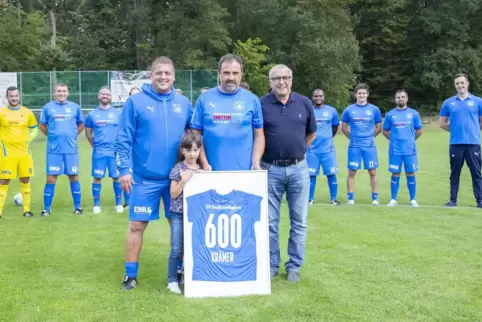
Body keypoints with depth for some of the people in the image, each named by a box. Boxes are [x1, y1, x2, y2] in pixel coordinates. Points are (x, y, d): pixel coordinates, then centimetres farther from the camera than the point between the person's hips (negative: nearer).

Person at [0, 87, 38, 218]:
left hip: (24, 152, 3)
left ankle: (27, 210, 16)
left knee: (25, 180, 7)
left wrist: (27, 140, 4)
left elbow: (34, 129, 17)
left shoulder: (27, 113, 5)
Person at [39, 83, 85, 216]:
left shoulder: (75, 107, 5)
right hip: (54, 149, -1)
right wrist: (53, 135, 6)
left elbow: (81, 124, 16)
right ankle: (47, 208, 9)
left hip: (71, 149, 1)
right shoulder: (48, 107, 3)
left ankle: (77, 207, 14)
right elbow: (42, 126, 13)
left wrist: (72, 135, 7)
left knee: (74, 176, 6)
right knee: (51, 178, 0)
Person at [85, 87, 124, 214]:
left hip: (115, 151, -1)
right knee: (97, 178, 3)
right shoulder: (92, 114, 6)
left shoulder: (117, 113, 3)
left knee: (116, 177, 3)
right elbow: (88, 133, 15)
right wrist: (95, 145, 10)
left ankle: (119, 204, 14)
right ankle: (96, 205, 12)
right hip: (98, 152, 1)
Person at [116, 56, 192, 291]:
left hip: (177, 177, 3)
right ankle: (130, 274, 17)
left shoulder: (184, 103, 7)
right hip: (145, 178, -2)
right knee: (136, 225, 3)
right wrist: (123, 169, -9)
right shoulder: (135, 102, -3)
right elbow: (123, 138, -4)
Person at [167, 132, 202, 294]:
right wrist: (183, 181, -20)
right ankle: (172, 280, 7)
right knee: (177, 249, -4)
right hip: (179, 214, -3)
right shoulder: (178, 169, -5)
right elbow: (173, 194, -8)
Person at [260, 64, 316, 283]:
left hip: (298, 169, 2)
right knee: (270, 222, 7)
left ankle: (294, 266, 20)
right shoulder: (261, 104, -5)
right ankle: (272, 264, 21)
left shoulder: (304, 103, 2)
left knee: (299, 221, 8)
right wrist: (272, 152, 2)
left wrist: (296, 151, 12)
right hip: (270, 169, -2)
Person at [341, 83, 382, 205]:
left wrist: (369, 137, 6)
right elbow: (344, 128, 11)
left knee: (372, 172, 2)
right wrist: (353, 137, 6)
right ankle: (351, 199, 9)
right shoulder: (349, 110, 2)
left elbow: (379, 128, 12)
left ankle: (375, 198, 10)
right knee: (352, 172, 2)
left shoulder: (374, 109, 3)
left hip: (370, 146, 0)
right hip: (354, 146, 0)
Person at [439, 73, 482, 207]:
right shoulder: (448, 102, 6)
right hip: (456, 143, 1)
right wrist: (456, 129, 6)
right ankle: (453, 200, 14)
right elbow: (442, 123, 11)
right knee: (455, 173, 7)